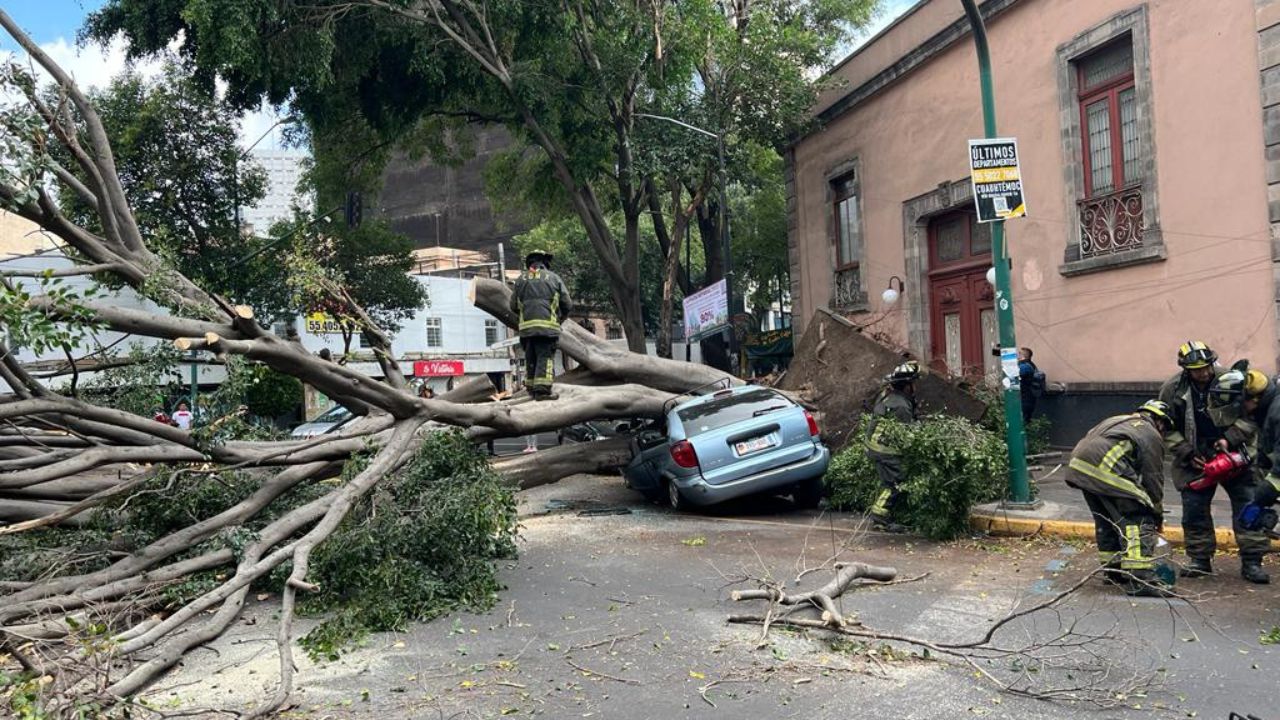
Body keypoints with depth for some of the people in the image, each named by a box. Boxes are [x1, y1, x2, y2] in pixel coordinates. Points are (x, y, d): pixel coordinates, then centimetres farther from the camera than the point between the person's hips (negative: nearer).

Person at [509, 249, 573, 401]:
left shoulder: (521, 279, 14)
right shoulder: (553, 278, 8)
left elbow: (513, 306, 15)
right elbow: (568, 304, 7)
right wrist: (560, 318, 25)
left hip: (526, 326, 3)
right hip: (548, 326, -3)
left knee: (530, 358, 12)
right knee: (546, 357, -4)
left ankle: (531, 388, 14)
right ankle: (542, 389, -13)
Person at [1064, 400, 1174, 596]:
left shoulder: (1117, 420, 33)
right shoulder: (1151, 435, 10)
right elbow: (1153, 480, 10)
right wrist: (1158, 516, 23)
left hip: (1078, 466, 8)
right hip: (1104, 469, -8)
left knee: (1106, 520, 23)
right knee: (1138, 521, -3)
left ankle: (1112, 570, 32)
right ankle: (1140, 578, -11)